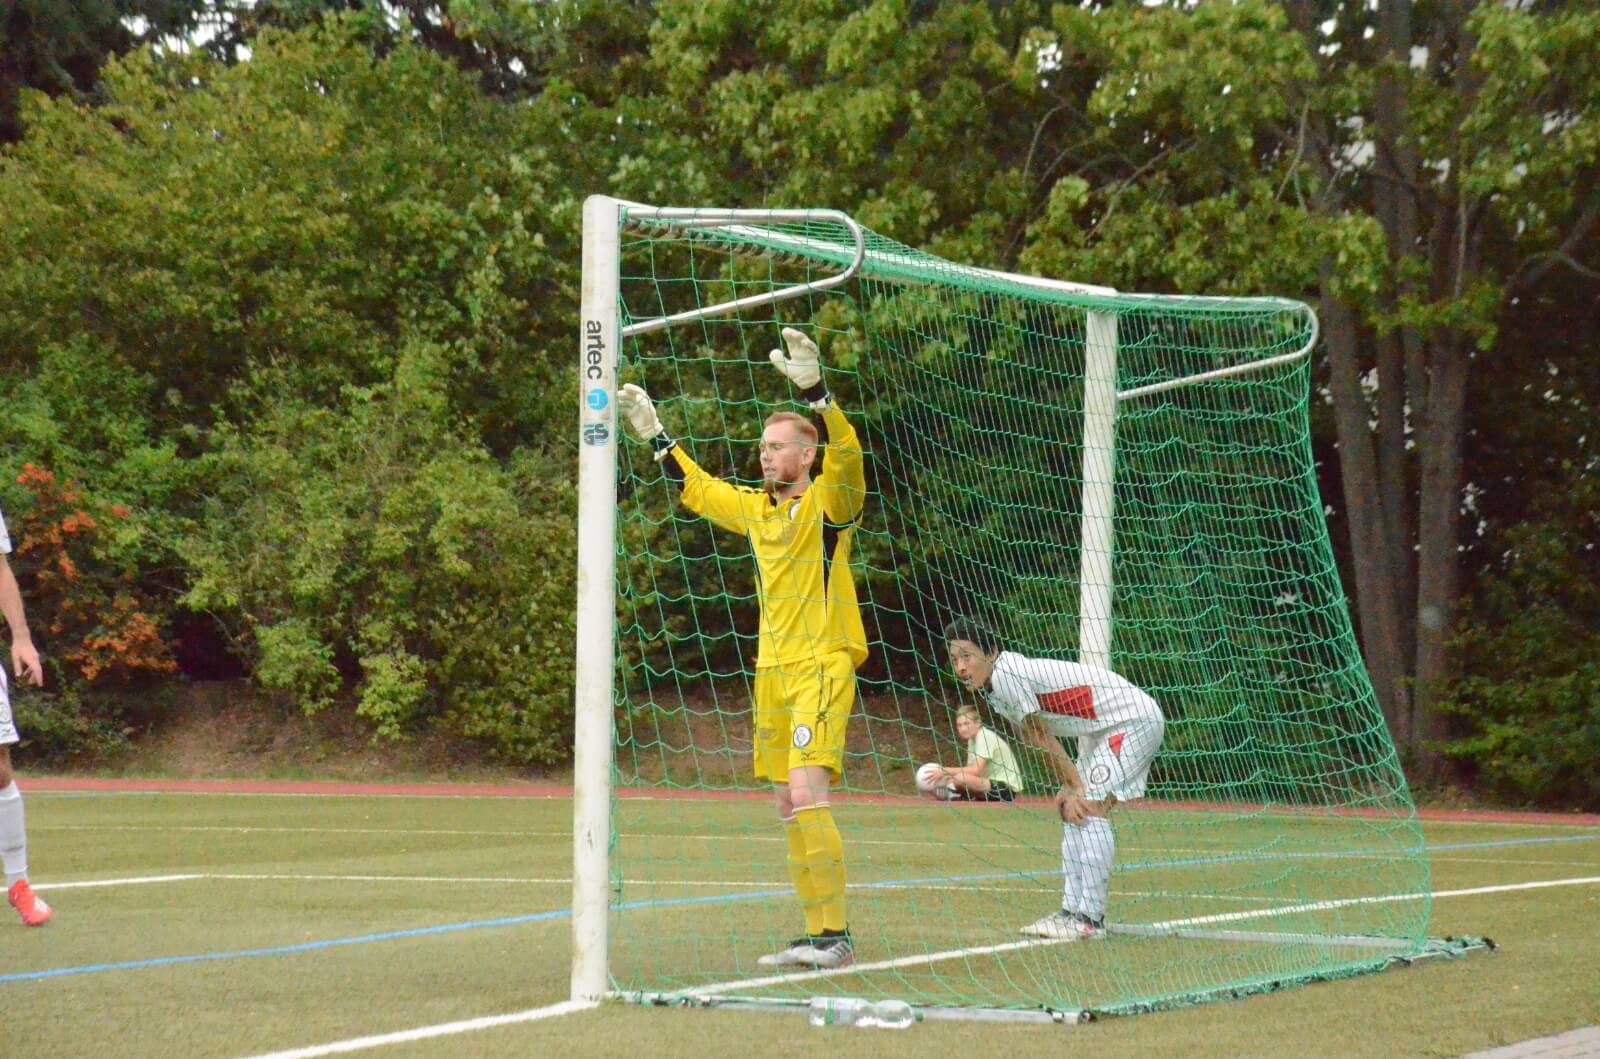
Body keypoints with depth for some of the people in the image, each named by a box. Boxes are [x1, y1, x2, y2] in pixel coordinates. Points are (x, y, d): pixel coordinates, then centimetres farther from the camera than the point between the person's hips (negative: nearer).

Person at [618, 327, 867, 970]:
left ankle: (836, 934, -16)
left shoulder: (828, 502, -6)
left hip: (822, 668, -8)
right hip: (771, 671, 8)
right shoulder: (754, 508, 15)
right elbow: (697, 489, 31)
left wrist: (814, 393, -37)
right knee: (788, 808, 7)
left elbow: (846, 454, -26)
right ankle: (816, 937, 12)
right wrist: (656, 437, 29)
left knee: (806, 794, -18)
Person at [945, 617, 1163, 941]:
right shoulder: (993, 686, 6)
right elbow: (1042, 741, 4)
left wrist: (1076, 788, -11)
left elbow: (1045, 739, -17)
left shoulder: (1006, 675, -24)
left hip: (1136, 718, -10)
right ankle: (1072, 911, 11)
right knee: (1073, 813, 7)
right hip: (1102, 731, 10)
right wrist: (1071, 786, -5)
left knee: (1089, 809, -17)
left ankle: (1090, 919, -18)